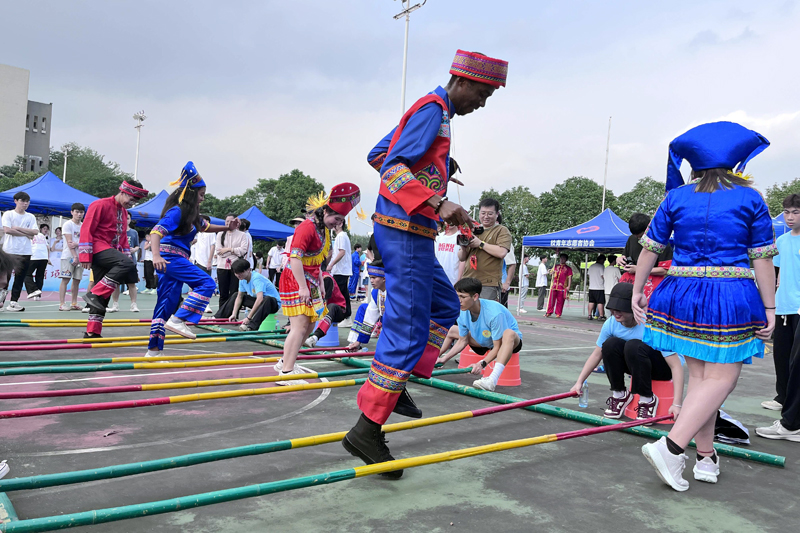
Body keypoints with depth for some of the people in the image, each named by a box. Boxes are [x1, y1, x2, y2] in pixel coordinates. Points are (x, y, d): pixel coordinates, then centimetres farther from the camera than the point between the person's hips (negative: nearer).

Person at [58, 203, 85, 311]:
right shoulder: (68, 224, -3)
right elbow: (69, 242, -10)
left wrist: (77, 244, -14)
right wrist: (75, 256, -17)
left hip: (80, 256, 5)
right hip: (68, 256, -5)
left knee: (77, 280, 6)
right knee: (65, 279, -7)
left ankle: (74, 304, 11)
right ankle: (62, 304, -7)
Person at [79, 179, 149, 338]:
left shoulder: (124, 211, 20)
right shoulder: (100, 205, -7)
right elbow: (86, 230, -12)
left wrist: (126, 255, 16)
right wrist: (86, 257, -17)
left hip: (112, 251, 9)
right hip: (99, 249, -9)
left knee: (104, 295, 6)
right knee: (127, 264, -33)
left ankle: (92, 332, 11)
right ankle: (94, 294, -28)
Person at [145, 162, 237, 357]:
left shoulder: (192, 213, 16)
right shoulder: (177, 211, -11)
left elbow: (205, 226, 34)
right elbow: (156, 231, -21)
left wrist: (227, 227, 20)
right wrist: (156, 255, -37)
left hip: (177, 259, 9)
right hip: (170, 257, -9)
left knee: (166, 306, 10)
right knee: (207, 283, -17)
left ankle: (154, 350, 14)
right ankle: (178, 320, -19)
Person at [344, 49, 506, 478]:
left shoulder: (432, 110, 19)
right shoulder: (433, 109, -11)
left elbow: (377, 155, 24)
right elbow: (393, 165, -23)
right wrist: (437, 203, -34)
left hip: (411, 234, 11)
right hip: (406, 233, -11)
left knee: (445, 306, 22)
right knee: (406, 329, -9)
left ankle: (396, 382, 21)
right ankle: (367, 430, -3)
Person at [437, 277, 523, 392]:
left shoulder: (494, 313, -36)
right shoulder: (463, 312, -15)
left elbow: (497, 347, -31)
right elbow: (463, 340, -2)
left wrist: (482, 363, -42)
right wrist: (444, 358, -8)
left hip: (513, 341, -7)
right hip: (485, 342, 7)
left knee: (509, 334, -44)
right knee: (453, 330, 9)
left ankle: (492, 380, -57)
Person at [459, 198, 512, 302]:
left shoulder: (502, 231, 4)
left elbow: (502, 252, -15)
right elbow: (461, 258, 20)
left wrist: (480, 244, -10)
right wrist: (463, 247, -2)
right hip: (467, 282, 5)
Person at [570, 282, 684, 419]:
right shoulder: (611, 324, -15)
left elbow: (676, 365, -32)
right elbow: (596, 355, -1)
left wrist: (676, 404, -39)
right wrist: (579, 382, -6)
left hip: (664, 367, -5)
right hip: (638, 365, 5)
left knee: (633, 346, -34)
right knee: (610, 343, -23)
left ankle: (648, 399, -16)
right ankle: (619, 394, -5)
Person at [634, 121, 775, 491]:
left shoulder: (676, 197, 6)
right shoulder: (750, 199, 2)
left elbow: (650, 248, 5)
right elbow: (762, 259, -1)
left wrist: (637, 291, 12)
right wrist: (769, 308, 3)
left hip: (682, 294, 3)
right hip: (731, 298, -3)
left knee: (699, 375, 13)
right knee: (720, 377, 1)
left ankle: (706, 458, 18)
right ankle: (671, 447, -14)